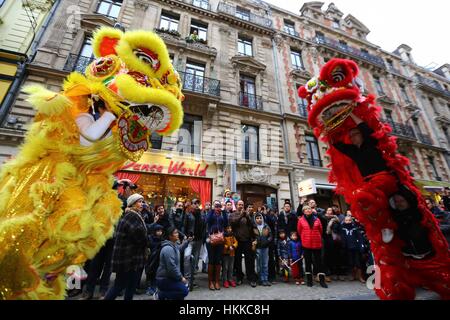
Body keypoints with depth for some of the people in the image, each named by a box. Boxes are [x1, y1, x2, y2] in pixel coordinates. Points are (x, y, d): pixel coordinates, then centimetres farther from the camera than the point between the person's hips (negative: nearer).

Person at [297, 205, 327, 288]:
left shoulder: (317, 219, 1)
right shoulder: (301, 220, -3)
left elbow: (320, 230, 10)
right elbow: (299, 231, 6)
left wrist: (317, 238, 14)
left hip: (317, 243, 1)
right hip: (306, 244, -1)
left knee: (319, 261, 6)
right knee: (308, 261, 9)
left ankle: (322, 280, 15)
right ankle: (309, 280, 20)